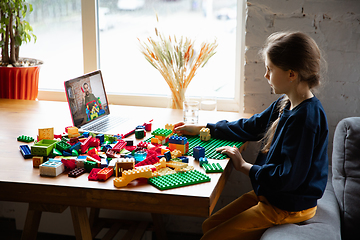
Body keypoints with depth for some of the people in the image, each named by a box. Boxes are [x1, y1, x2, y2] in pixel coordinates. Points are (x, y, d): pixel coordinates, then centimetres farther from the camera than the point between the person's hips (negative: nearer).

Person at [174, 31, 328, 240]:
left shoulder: (305, 118, -29)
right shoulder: (285, 105, 2)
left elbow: (288, 177, -29)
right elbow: (250, 127, 15)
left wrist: (244, 166, -15)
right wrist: (199, 129, 16)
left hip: (288, 207, -9)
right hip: (270, 195, 9)